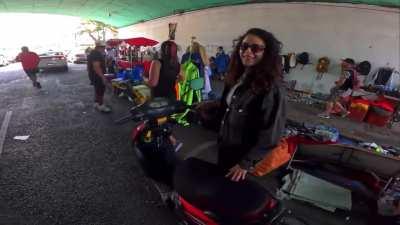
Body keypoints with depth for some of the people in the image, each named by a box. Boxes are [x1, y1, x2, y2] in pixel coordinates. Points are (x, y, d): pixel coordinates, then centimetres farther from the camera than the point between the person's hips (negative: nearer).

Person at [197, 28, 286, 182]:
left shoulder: (272, 88, -23)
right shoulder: (238, 77, 1)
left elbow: (270, 134, -23)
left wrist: (246, 163, -19)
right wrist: (213, 105, 1)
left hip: (244, 157, -7)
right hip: (225, 147, 7)